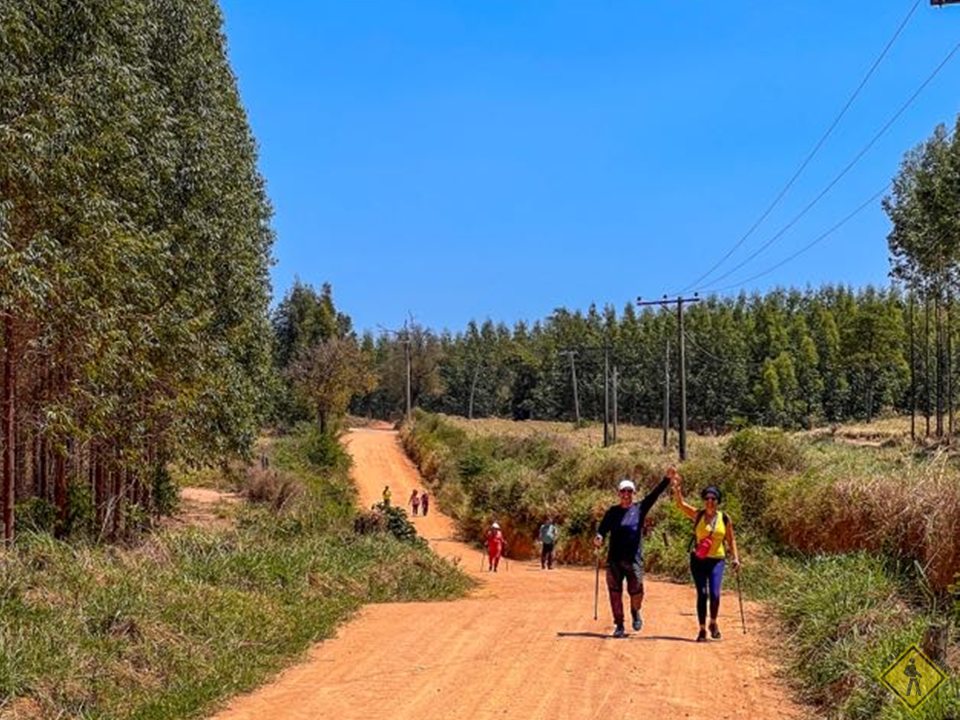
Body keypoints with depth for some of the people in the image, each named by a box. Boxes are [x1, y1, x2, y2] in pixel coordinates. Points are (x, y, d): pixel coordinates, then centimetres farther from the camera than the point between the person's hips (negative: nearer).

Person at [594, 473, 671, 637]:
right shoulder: (612, 512, 9)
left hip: (634, 559, -1)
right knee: (615, 593, 1)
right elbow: (603, 529, 3)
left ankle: (635, 612, 28)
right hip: (614, 559, 1)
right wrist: (599, 537, -19)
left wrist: (667, 479, -12)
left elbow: (655, 493, -2)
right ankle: (619, 625, 13)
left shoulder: (640, 508, 6)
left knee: (636, 591, -4)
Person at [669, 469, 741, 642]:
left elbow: (730, 540, 11)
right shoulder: (697, 515, 0)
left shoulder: (725, 518, 3)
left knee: (714, 594, -13)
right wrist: (676, 486, -27)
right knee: (702, 594, -4)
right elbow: (680, 503, -13)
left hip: (717, 560, 0)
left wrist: (736, 558, 2)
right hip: (698, 560, 0)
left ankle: (713, 623, 14)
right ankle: (702, 629, 9)